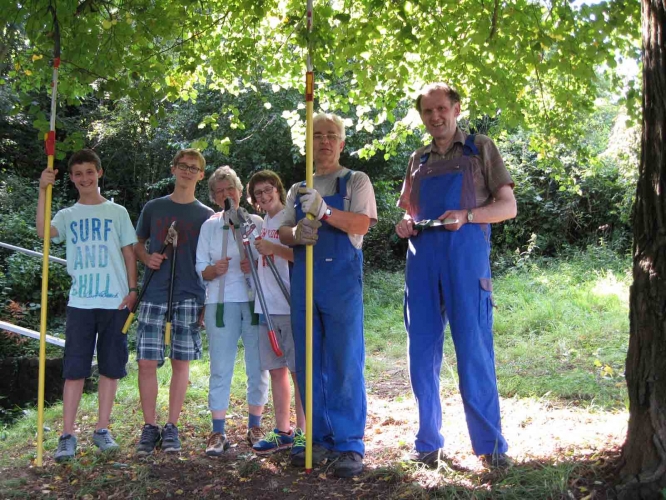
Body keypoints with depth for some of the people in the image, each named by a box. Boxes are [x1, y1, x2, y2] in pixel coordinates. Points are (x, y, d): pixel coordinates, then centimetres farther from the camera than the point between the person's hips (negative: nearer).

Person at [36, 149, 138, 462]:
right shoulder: (67, 215, 8)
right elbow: (43, 232, -13)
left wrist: (132, 289, -2)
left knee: (110, 367, 5)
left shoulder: (117, 212, 8)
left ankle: (102, 429, 15)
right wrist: (43, 191, -18)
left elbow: (128, 252, 8)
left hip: (115, 301, 0)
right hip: (80, 303, 0)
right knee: (74, 369, -2)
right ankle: (67, 436, 1)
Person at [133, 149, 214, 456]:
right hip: (153, 295, 1)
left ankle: (171, 428, 12)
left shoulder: (206, 215, 7)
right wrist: (147, 257, -3)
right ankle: (149, 427, 9)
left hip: (189, 297, -1)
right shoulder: (153, 208, 10)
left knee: (181, 362, 2)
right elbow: (137, 245, 20)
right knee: (146, 361, -2)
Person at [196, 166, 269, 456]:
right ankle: (218, 433, 4)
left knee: (258, 368, 5)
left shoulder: (256, 222, 8)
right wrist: (214, 270, -15)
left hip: (255, 301, 0)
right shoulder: (209, 226, 10)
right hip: (221, 303, 0)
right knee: (220, 369, -1)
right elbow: (200, 270, 7)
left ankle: (255, 427, 16)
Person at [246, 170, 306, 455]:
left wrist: (273, 248, -19)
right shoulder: (262, 224, 18)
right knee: (277, 370, 11)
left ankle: (302, 431, 6)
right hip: (267, 306, 7)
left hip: (292, 306, -7)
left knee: (298, 369, -2)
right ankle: (282, 431, 19)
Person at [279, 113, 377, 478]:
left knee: (345, 362, -6)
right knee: (308, 362, 6)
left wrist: (325, 212, -24)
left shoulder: (355, 181, 7)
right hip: (302, 277, 5)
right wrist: (297, 233, -11)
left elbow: (361, 224, -7)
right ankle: (319, 439, 16)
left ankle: (349, 444, -2)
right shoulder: (297, 190, 21)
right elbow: (284, 232, 13)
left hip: (341, 276, -5)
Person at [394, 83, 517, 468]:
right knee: (422, 352, 3)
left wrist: (466, 215, -14)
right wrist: (404, 225, 2)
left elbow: (508, 207, 4)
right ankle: (428, 443, 12)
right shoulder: (418, 160, 21)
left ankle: (490, 444, 2)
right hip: (422, 256, 4)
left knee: (474, 350, -7)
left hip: (465, 253, -4)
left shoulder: (480, 148, 9)